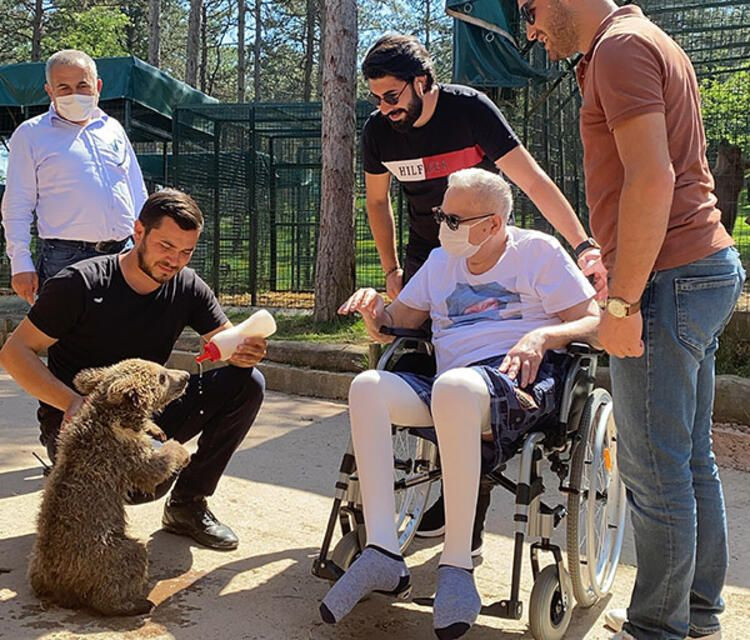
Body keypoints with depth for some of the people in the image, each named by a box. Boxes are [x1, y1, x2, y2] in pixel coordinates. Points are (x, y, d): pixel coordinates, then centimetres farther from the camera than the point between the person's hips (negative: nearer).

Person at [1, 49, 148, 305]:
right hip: (66, 259, -4)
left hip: (124, 254, 4)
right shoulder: (30, 134, 5)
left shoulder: (113, 128, 17)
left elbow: (138, 195, 21)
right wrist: (21, 264, -5)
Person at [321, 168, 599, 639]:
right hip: (449, 385, 6)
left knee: (454, 385, -40)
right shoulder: (440, 261, 23)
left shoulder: (537, 251, 7)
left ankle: (457, 566, -32)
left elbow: (595, 322, 3)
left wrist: (543, 336, -17)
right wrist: (374, 312, 0)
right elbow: (395, 325, 23)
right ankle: (383, 555, -30)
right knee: (368, 388, -23)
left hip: (523, 380, -5)